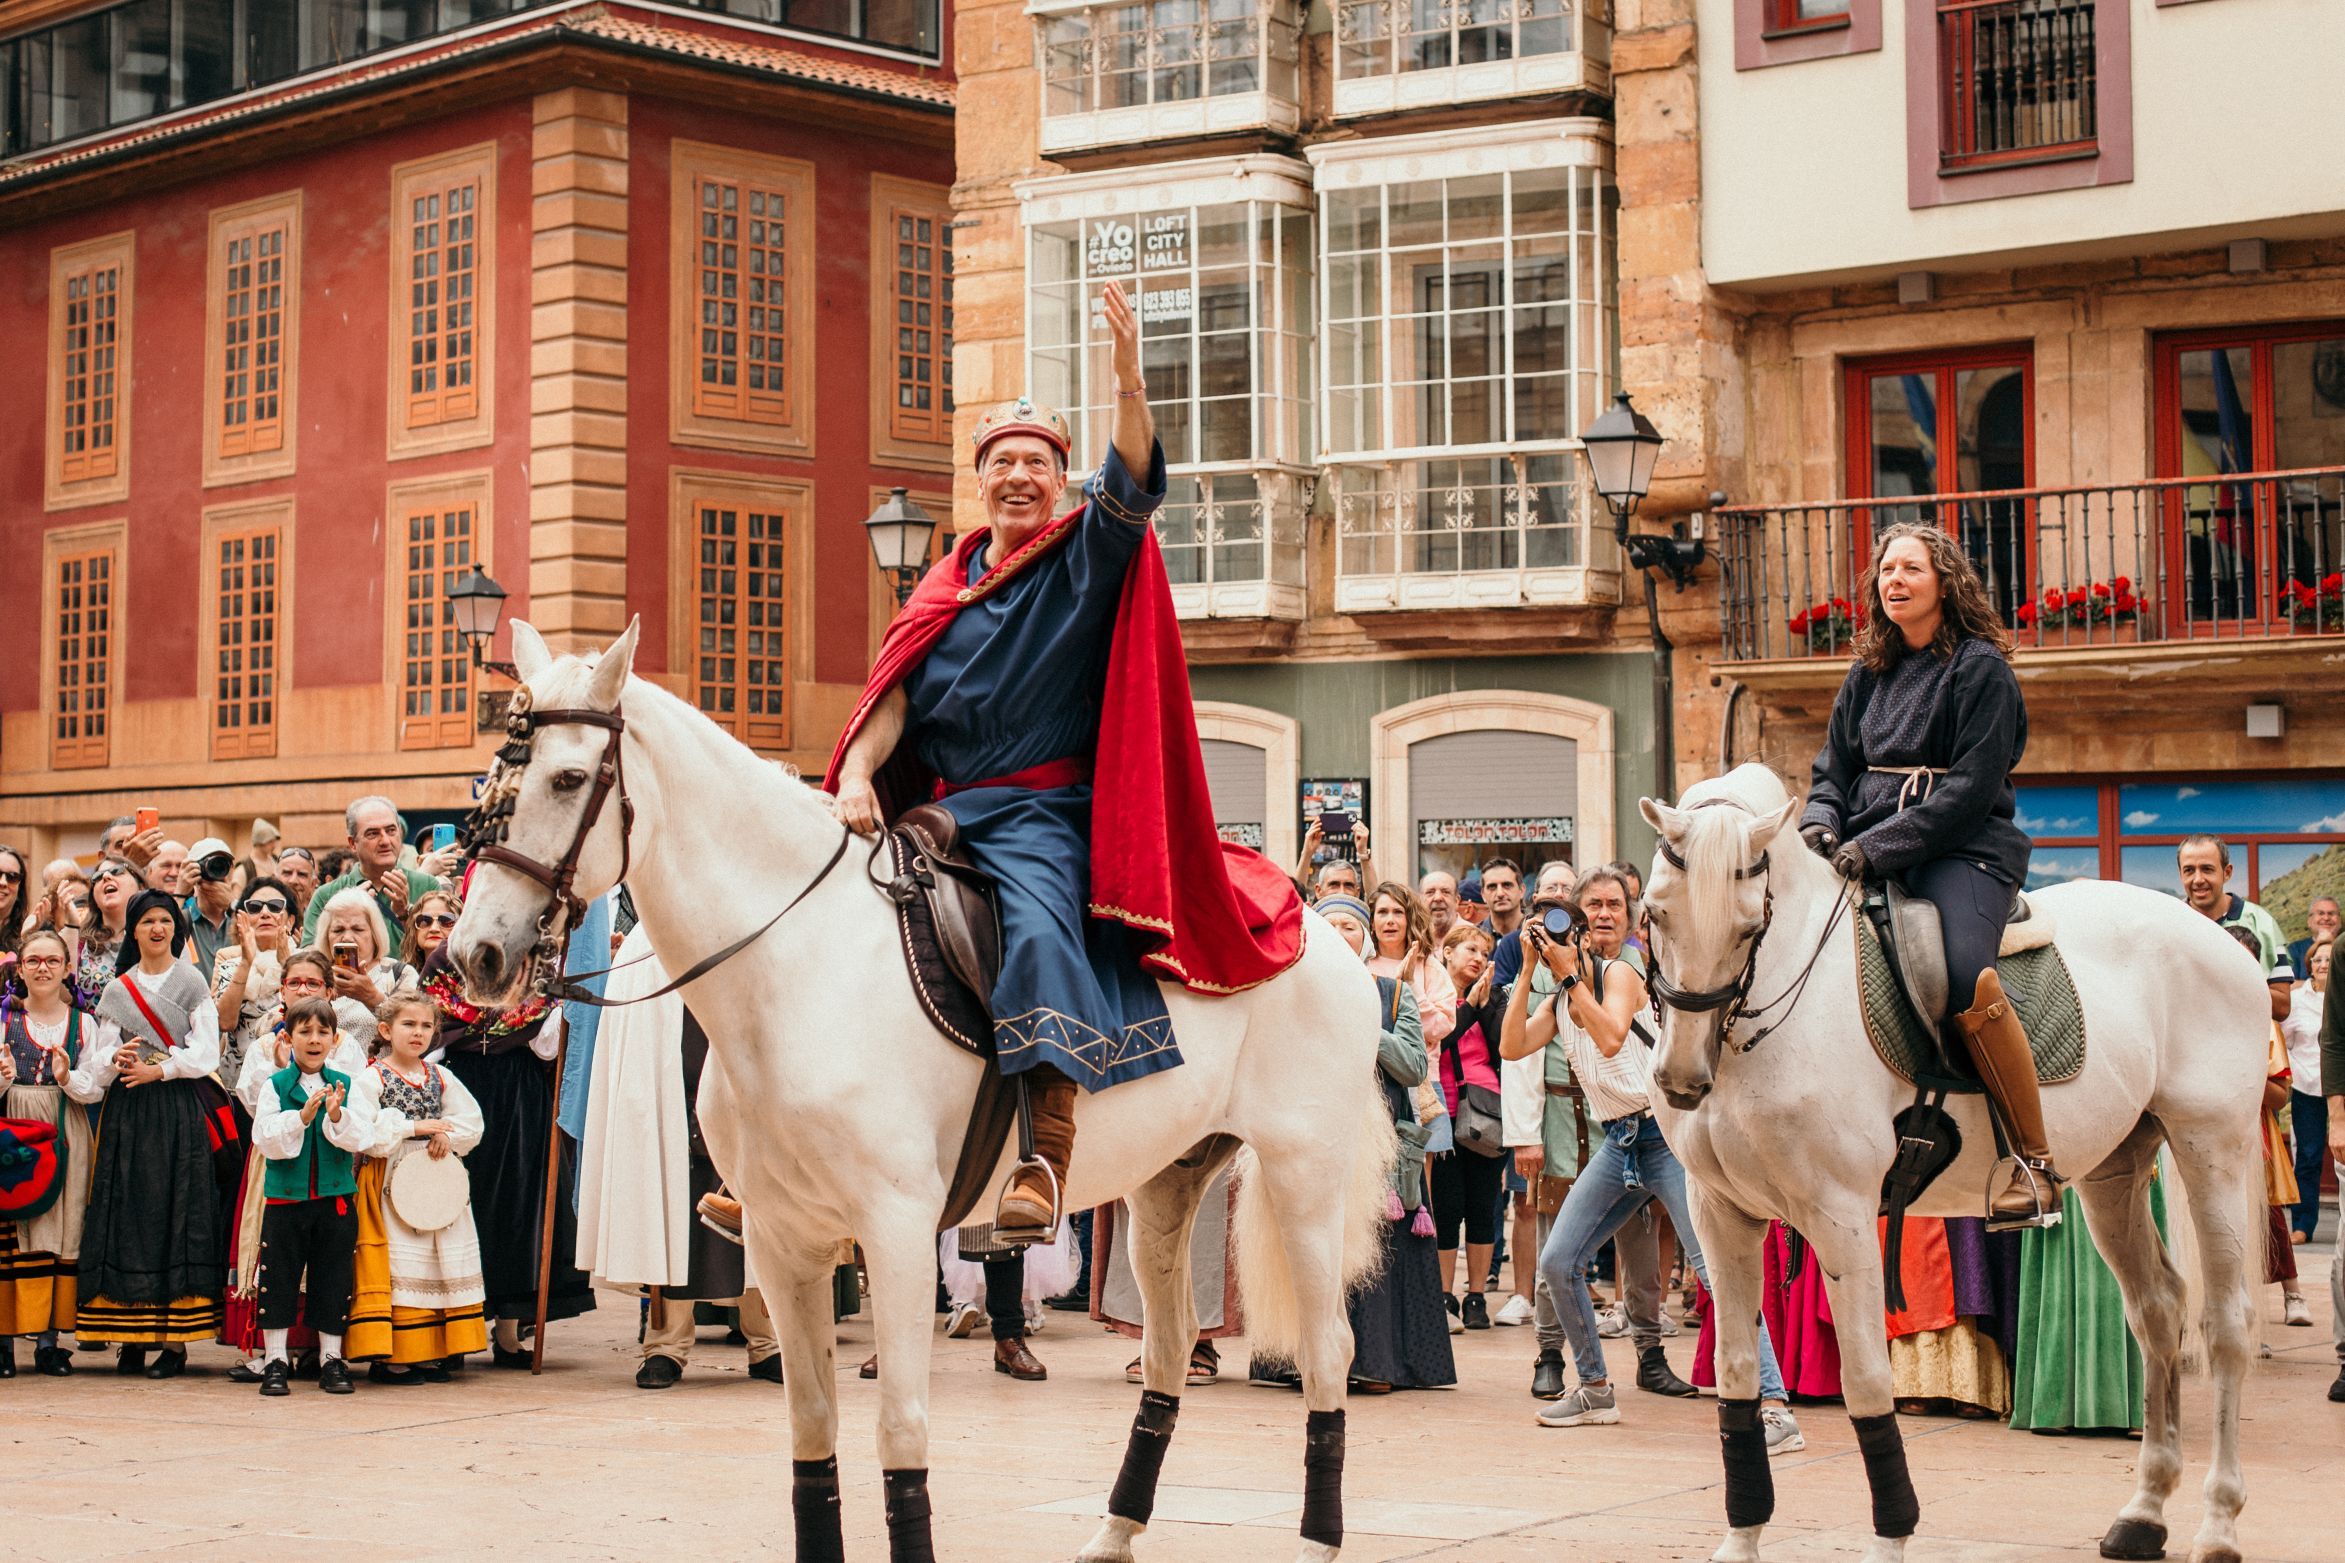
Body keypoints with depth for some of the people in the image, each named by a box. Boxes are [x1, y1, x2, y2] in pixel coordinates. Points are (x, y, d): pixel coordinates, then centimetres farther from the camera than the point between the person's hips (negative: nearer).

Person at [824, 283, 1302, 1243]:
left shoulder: (1087, 559, 4)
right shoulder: (950, 585, 17)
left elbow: (1135, 487, -16)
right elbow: (893, 692, 8)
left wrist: (1128, 383, -33)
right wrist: (855, 774, -11)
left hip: (1044, 814, -6)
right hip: (943, 812, 6)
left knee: (1039, 928, -33)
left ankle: (1045, 1165, -41)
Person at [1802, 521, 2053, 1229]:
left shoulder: (1982, 668, -3)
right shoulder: (1867, 677, 17)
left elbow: (1970, 789, -12)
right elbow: (1834, 769, 19)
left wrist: (1877, 847, -20)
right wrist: (1822, 824, -4)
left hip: (1966, 851, -7)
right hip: (1868, 851, 7)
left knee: (1962, 975, -33)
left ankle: (2035, 1163, -23)